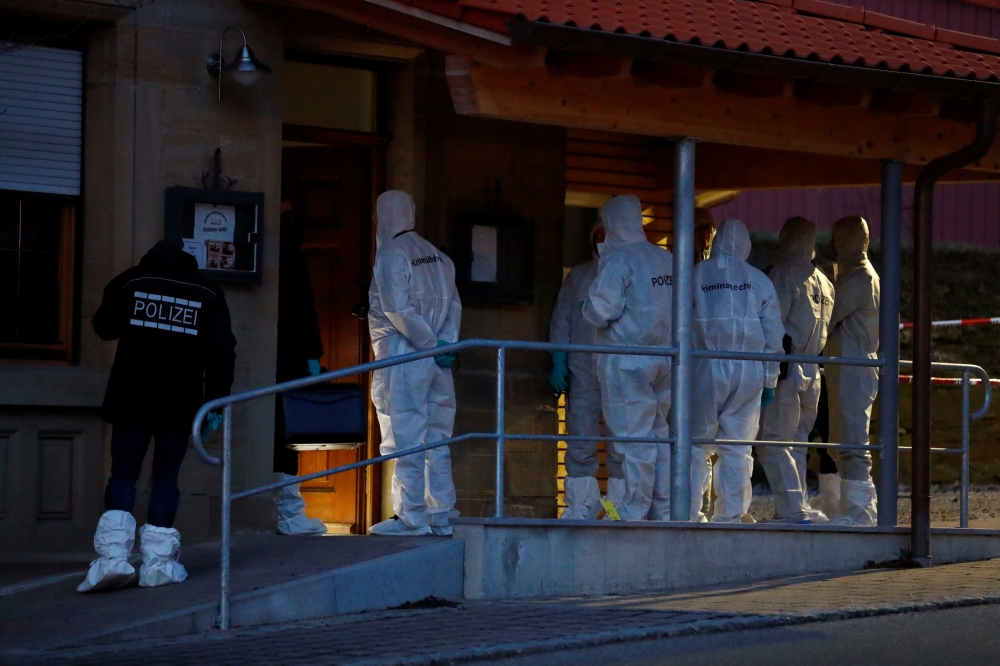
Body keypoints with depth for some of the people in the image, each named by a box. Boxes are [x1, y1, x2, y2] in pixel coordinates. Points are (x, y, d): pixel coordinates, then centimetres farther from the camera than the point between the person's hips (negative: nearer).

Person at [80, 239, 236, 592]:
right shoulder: (208, 295, 6)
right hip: (180, 403, 0)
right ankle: (157, 560, 1)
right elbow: (222, 352, 2)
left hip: (131, 399, 0)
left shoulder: (129, 283, 4)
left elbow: (104, 327, 15)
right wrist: (215, 402, 6)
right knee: (165, 477, 6)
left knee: (123, 474, 4)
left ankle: (114, 554, -11)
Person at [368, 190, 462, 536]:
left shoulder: (391, 254, -8)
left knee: (405, 439, -5)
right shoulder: (437, 256, 15)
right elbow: (454, 304, 7)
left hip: (403, 359, -7)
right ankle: (441, 517, 11)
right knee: (435, 440, 10)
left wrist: (431, 344, -11)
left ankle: (411, 517, -6)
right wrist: (445, 343, -2)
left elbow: (398, 310, -17)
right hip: (437, 364, 7)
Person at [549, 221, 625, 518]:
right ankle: (579, 509, 2)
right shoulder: (578, 276, 13)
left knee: (622, 446, -3)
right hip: (582, 372, 2)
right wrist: (559, 363, 1)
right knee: (581, 445, 0)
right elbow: (561, 321, 12)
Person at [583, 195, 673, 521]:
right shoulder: (667, 259, 8)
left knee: (634, 437, -5)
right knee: (657, 433, 13)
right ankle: (663, 511, 16)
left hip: (627, 361, -7)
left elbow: (602, 310, -16)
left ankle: (634, 513, -3)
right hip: (664, 358, 7)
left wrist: (589, 307, 4)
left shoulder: (618, 259, -11)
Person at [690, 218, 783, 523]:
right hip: (749, 371, 2)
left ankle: (690, 513, -1)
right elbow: (774, 337, 8)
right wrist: (770, 381, 15)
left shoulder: (696, 275, -2)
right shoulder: (759, 280, 5)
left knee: (697, 447, 3)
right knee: (737, 449, 6)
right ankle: (731, 514, 5)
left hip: (707, 369, -2)